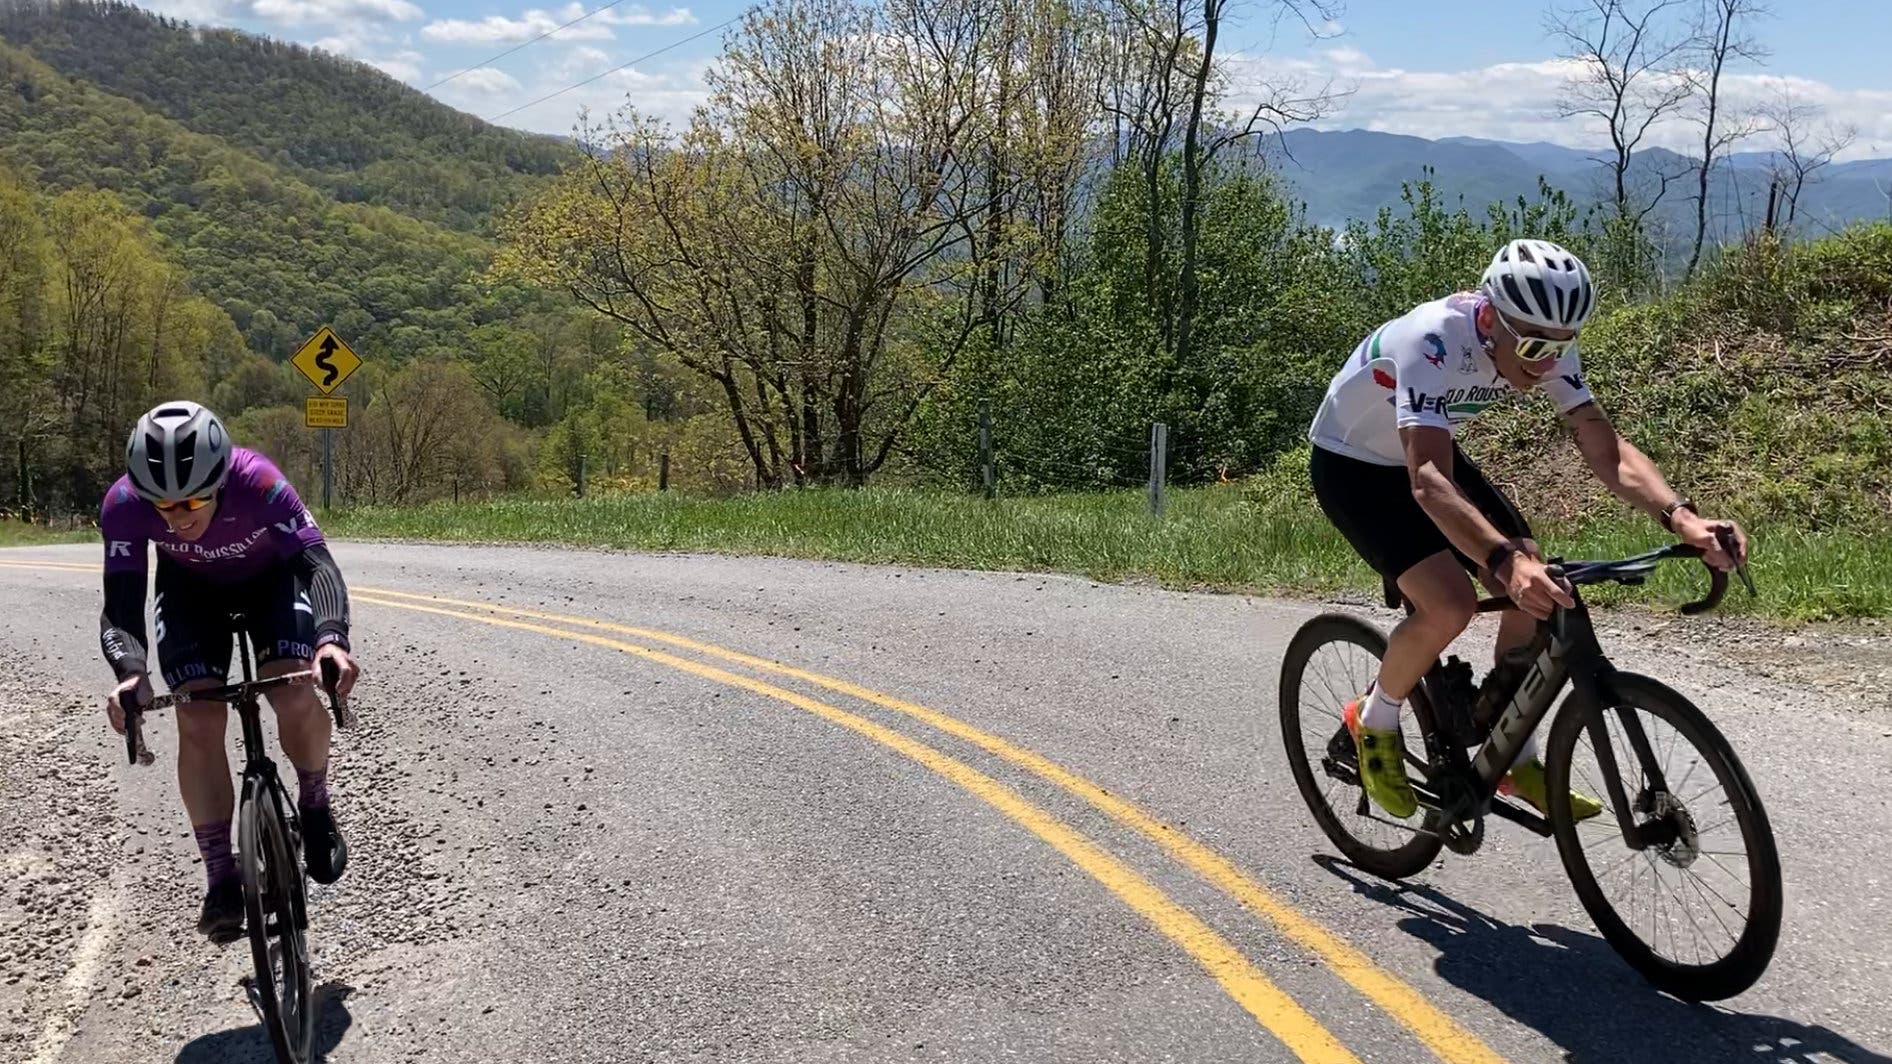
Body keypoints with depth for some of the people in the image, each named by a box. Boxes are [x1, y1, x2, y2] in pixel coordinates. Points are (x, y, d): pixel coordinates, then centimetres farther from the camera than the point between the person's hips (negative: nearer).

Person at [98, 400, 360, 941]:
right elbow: (120, 608, -33)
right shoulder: (123, 505, -32)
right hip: (191, 591, 2)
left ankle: (315, 806, 5)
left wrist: (331, 636, -61)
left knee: (294, 696, -26)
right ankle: (221, 880, -5)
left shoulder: (257, 482, -38)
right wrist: (130, 672, -53)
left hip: (271, 577, -1)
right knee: (198, 719, -17)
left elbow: (316, 563, -42)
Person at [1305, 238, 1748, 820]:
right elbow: (1429, 481, -48)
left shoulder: (1544, 345, -18)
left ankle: (1515, 760, 13)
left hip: (1430, 452, 7)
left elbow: (1605, 448, -21)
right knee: (1449, 605, -25)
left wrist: (1680, 517, -39)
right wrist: (1506, 559, -63)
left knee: (1538, 592, -4)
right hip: (1350, 464, -7)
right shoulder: (1432, 341, -38)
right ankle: (1373, 722, 3)